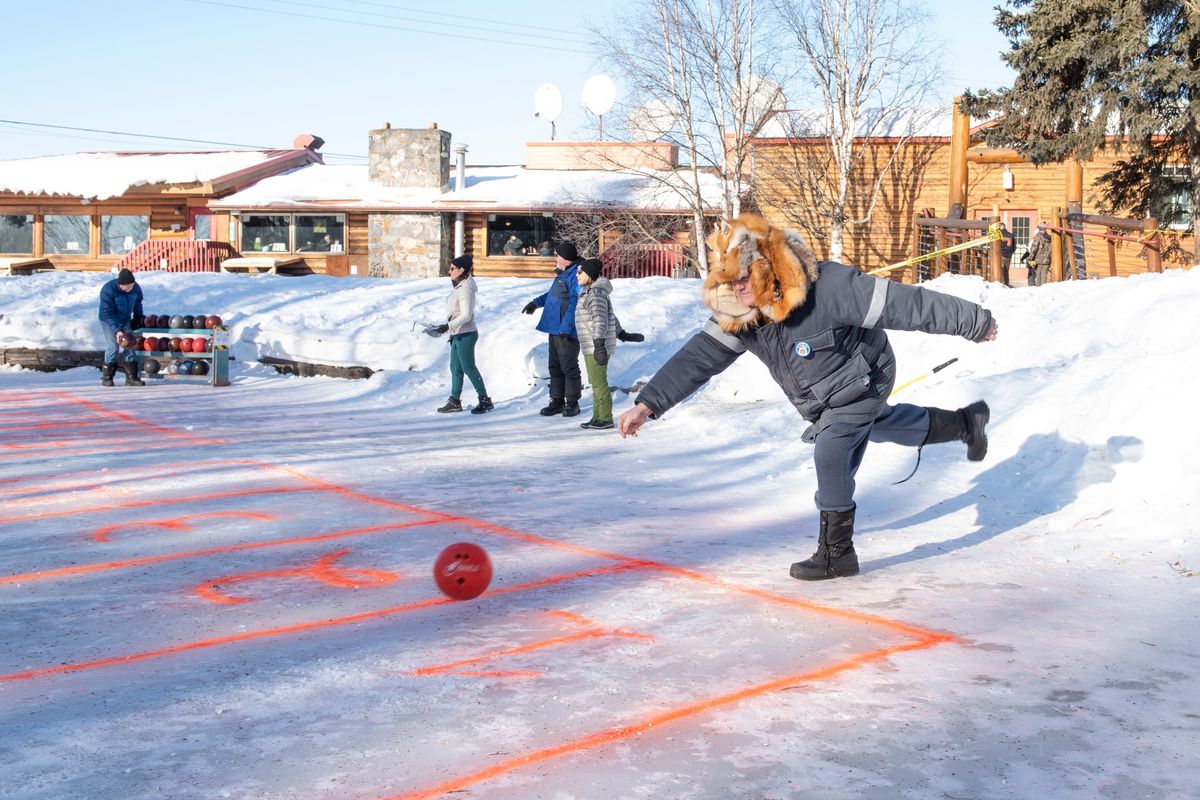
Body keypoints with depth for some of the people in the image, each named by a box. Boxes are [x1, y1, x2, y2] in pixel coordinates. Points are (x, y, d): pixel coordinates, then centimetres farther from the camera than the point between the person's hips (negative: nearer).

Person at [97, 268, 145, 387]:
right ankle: (106, 378, -2)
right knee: (113, 347, -14)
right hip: (109, 321, -5)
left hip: (126, 321, 5)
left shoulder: (136, 288, -13)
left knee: (129, 347, 1)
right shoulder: (108, 290, -29)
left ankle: (132, 377, 5)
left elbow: (138, 302, 10)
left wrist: (139, 317, 7)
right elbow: (107, 314, -28)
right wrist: (117, 330, -33)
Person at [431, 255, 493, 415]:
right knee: (455, 368, 12)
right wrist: (451, 331, 23)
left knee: (468, 367, -5)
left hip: (466, 334, -10)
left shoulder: (465, 289, -18)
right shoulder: (459, 287, 12)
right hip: (459, 334, 10)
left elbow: (466, 315, -24)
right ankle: (455, 401, 19)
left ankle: (485, 400, 2)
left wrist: (447, 326, -26)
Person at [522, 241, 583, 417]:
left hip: (567, 332, -10)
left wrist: (566, 327, -27)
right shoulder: (562, 274, 16)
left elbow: (575, 303, -23)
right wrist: (536, 302, 24)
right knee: (555, 366, 13)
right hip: (555, 329, 10)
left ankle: (572, 402, 8)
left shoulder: (576, 274, -16)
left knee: (569, 367, -1)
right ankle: (557, 401, 20)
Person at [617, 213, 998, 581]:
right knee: (881, 422, 28)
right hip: (822, 400, 8)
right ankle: (965, 422, 52)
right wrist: (647, 404, -26)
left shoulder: (827, 286, -37)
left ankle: (836, 554, -1)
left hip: (862, 382, -7)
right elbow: (698, 357, -17)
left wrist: (974, 322, -26)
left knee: (831, 456, -18)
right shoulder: (739, 315, -18)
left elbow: (900, 303, -33)